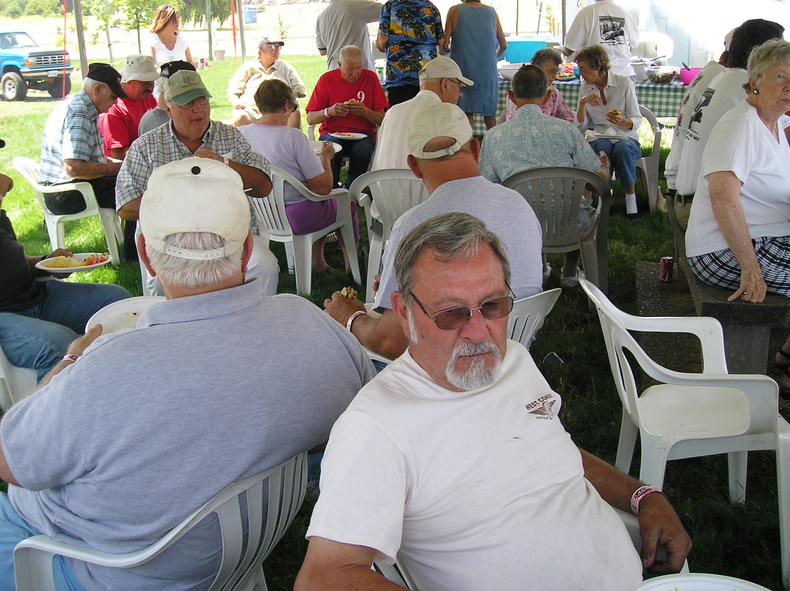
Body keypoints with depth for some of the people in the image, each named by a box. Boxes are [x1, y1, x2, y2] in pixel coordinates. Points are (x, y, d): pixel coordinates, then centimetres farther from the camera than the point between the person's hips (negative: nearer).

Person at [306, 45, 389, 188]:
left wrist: (365, 112, -16)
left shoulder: (370, 78, 4)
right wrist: (329, 112, -17)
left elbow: (381, 119, 3)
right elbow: (310, 119, 2)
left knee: (362, 151, -33)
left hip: (362, 134, 0)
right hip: (332, 133, 0)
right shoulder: (326, 79, 3)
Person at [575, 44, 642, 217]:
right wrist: (582, 103, -12)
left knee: (623, 148, -37)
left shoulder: (624, 83, 0)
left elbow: (637, 120, -1)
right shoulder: (585, 89, 10)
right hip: (599, 137, 1)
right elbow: (581, 126, 5)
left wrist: (622, 122, -23)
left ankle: (631, 197, -22)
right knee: (602, 149, -36)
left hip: (626, 138, -1)